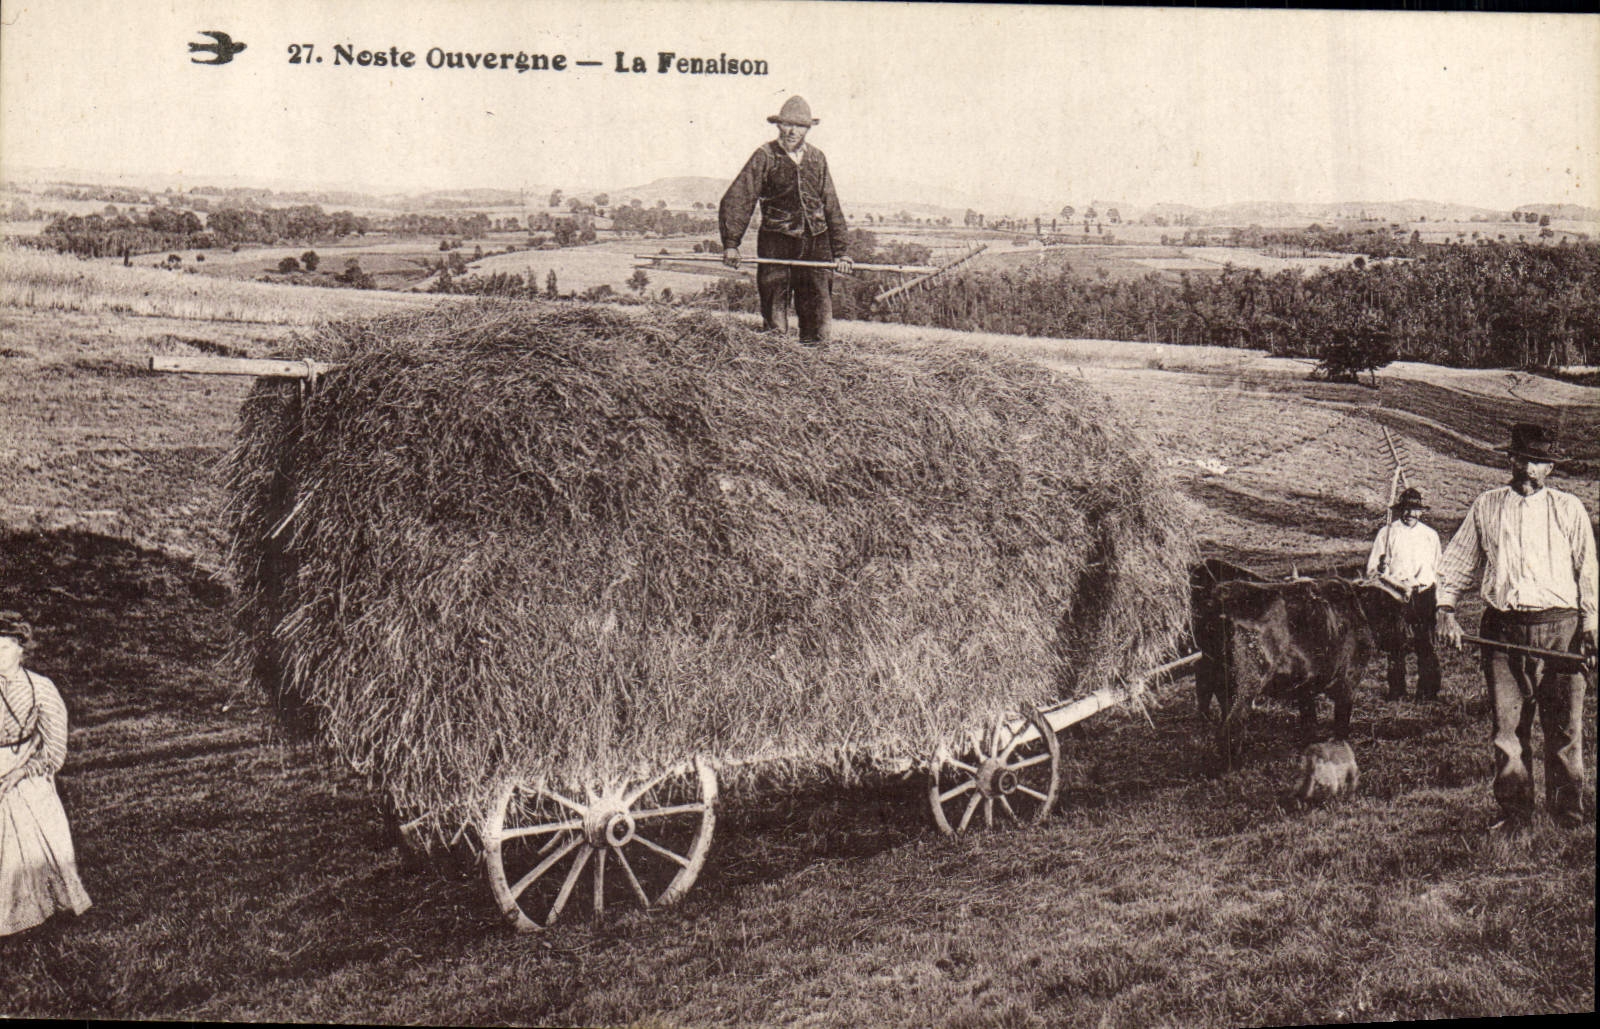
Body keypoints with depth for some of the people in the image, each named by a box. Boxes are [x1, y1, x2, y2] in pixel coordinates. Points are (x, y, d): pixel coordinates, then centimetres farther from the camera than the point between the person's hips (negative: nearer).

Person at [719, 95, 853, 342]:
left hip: (816, 243, 3)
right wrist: (731, 243, -15)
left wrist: (841, 250, 14)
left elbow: (831, 206, 18)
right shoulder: (765, 156, 0)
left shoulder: (817, 158, 13)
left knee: (820, 321, 1)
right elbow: (736, 200, -4)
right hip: (777, 241, -3)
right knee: (775, 323, -3)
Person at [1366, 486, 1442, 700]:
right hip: (1396, 596, -2)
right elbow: (1373, 570, 3)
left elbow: (1436, 571, 19)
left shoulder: (1431, 536, 14)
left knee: (1427, 646, -3)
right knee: (1397, 647, 0)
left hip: (1424, 596, 2)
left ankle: (1428, 694, 5)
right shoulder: (1387, 533, 5)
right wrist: (1399, 585, -9)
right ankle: (1397, 694, 8)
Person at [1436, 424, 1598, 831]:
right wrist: (1446, 610, 2)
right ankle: (1513, 809, 12)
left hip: (1560, 628, -1)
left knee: (1565, 727, 0)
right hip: (1503, 628, 1)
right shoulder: (1485, 508, 12)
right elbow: (1456, 565, 16)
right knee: (1507, 727, 2)